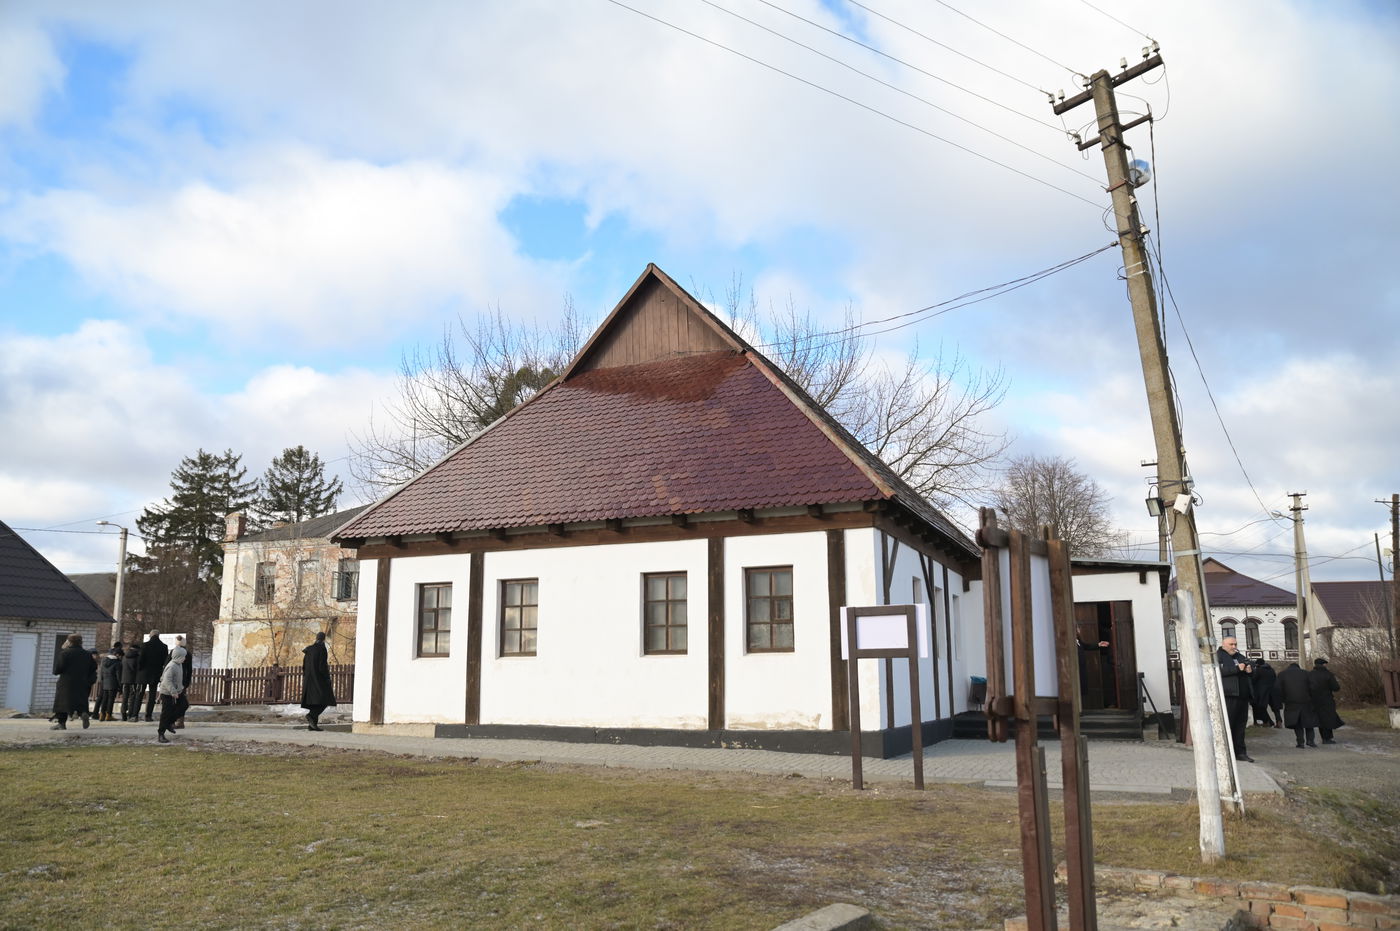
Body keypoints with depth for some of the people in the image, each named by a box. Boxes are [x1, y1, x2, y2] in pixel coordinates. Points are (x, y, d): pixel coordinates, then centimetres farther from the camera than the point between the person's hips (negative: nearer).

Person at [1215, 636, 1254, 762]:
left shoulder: (1240, 656, 22)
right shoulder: (1218, 656, -2)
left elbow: (1252, 671, 26)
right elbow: (1218, 670, -19)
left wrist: (1250, 670, 1)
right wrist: (1237, 668, -21)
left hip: (1242, 695, 8)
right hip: (1228, 695, -8)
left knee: (1240, 725, 10)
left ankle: (1240, 752, 15)